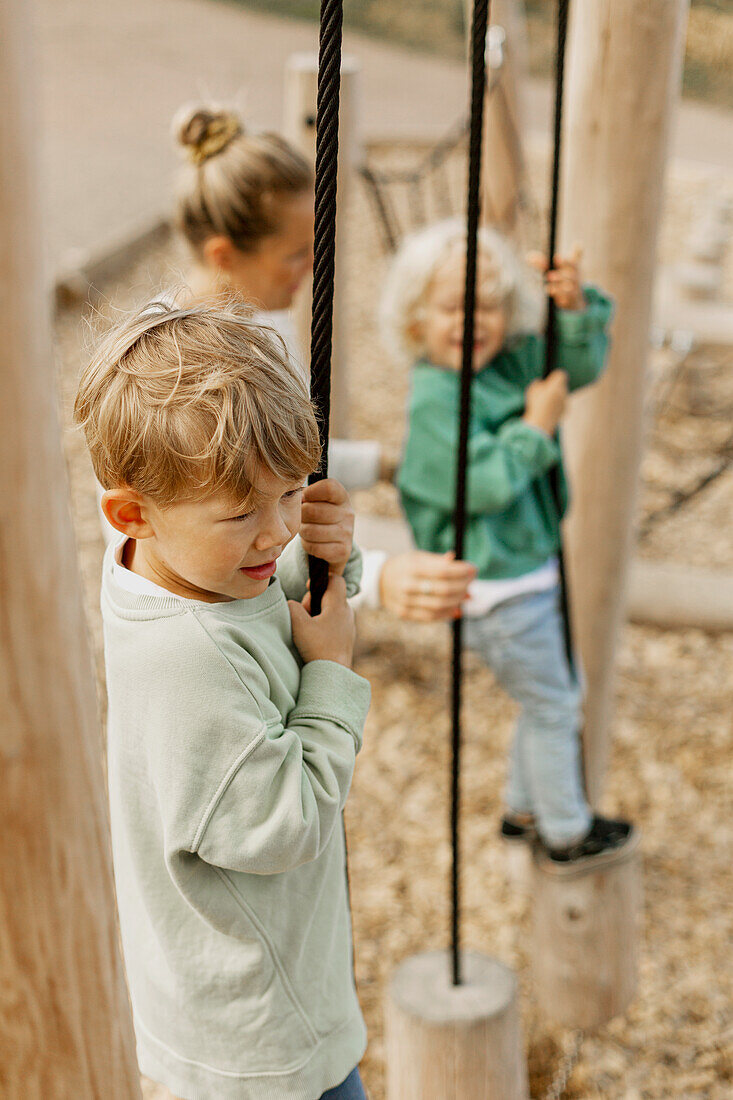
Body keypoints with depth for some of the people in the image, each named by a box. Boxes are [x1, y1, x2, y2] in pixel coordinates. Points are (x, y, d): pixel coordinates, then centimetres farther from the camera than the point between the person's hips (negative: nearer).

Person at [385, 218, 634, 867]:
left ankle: (524, 811, 45)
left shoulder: (514, 360, 1)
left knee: (559, 694, 25)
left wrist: (576, 309, -12)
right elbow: (481, 484, -27)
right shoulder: (434, 399, -23)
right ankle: (567, 832, 32)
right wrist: (536, 430, -21)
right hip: (499, 590, -9)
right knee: (552, 708, 9)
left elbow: (583, 365, 5)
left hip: (532, 566, 9)